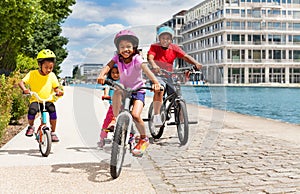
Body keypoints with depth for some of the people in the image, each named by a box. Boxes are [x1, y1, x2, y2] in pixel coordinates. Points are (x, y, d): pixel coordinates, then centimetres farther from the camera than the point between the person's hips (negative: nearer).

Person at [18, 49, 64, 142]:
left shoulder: (52, 76, 0)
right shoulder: (32, 74, -6)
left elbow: (55, 88, 5)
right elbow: (21, 82, -10)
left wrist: (58, 92, -19)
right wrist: (25, 89, -31)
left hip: (48, 100, 1)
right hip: (35, 99, -1)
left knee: (52, 110, -30)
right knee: (32, 110, -33)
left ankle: (53, 132, -11)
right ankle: (31, 127, 0)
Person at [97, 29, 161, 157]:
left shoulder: (137, 59, -17)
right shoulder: (117, 58, -7)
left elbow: (146, 70, -33)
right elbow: (108, 66, -24)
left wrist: (155, 83, -50)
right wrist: (101, 75, -46)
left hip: (138, 91, -3)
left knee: (135, 115, -22)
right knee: (116, 92, -33)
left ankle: (144, 139, 2)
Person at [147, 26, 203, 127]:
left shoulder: (174, 48, 4)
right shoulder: (154, 47, -3)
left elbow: (186, 56, -7)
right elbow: (150, 58, -22)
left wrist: (196, 63, -26)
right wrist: (154, 65, -45)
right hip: (157, 75, -3)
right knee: (159, 90, -34)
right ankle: (156, 116, -34)